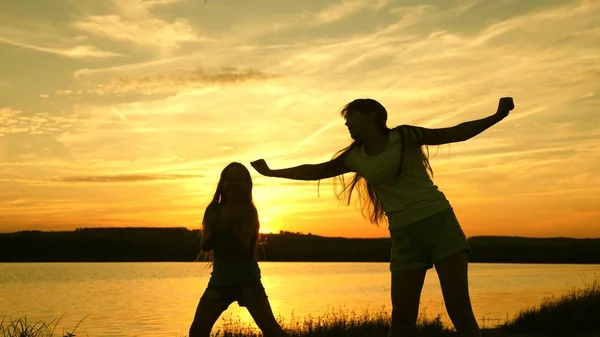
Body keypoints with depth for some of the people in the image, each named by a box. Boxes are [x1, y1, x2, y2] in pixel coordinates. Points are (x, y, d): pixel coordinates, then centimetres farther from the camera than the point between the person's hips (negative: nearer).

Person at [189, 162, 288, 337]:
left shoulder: (249, 211, -8)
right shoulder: (213, 210, 2)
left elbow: (243, 249, -18)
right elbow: (205, 246, -4)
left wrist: (231, 228, -35)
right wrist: (212, 231, -24)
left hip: (247, 281, -4)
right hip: (219, 281, 4)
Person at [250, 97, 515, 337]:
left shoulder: (404, 136, 0)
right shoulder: (355, 157, 11)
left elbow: (457, 133, -1)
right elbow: (313, 171, 22)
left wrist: (498, 115, -13)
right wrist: (271, 173, 28)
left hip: (438, 222, -4)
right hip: (404, 236, 4)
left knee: (459, 309, -9)